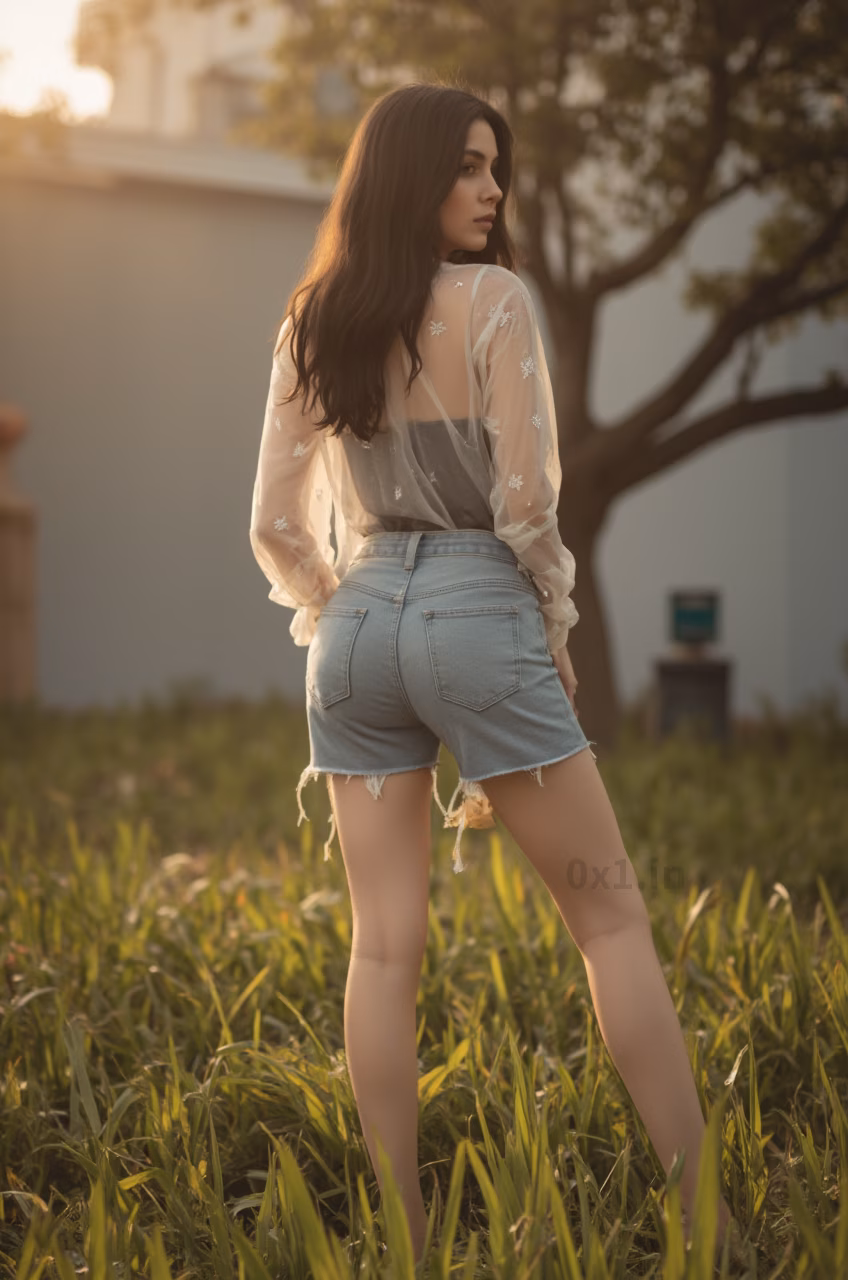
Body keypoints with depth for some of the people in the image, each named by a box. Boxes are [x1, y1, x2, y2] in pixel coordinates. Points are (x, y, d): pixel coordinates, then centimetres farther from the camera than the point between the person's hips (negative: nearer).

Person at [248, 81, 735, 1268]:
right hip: (478, 615, -5)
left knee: (384, 943, 5)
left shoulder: (311, 326, 10)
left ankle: (402, 1233, 8)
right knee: (612, 916, 3)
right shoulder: (494, 299, -7)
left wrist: (343, 619, 17)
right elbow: (526, 501, -12)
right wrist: (558, 635, 1)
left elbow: (274, 527, 8)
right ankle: (703, 1213, 4)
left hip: (357, 628, 6)